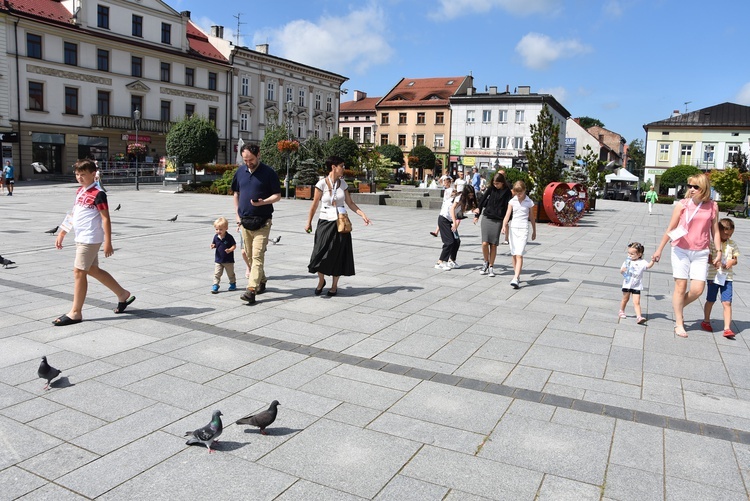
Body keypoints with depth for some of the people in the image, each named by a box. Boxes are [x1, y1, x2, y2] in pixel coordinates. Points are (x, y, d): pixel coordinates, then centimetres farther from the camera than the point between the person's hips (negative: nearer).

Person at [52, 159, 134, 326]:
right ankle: (123, 294, 28)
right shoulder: (80, 191, 13)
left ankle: (75, 312, 3)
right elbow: (74, 215, 22)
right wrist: (62, 234, 21)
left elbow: (106, 219, -16)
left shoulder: (98, 194, -13)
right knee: (93, 270, 15)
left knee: (79, 272, -6)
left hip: (90, 239, -9)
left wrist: (108, 242, -19)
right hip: (81, 238, 9)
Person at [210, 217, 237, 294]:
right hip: (218, 259, 3)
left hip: (228, 260, -3)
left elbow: (234, 245, -9)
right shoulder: (216, 237, -2)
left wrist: (230, 250, -28)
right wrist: (213, 246, -12)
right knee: (217, 274, -2)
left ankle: (233, 284, 32)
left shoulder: (229, 237, -14)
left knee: (231, 274, 13)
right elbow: (214, 244, 11)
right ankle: (215, 285, 3)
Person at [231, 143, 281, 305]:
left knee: (257, 255, -11)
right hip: (244, 221, 6)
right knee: (249, 255, 13)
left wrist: (263, 202, -22)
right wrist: (238, 215, 12)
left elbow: (277, 195, -4)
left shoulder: (268, 172, -7)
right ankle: (261, 281, 30)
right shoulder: (240, 171, 8)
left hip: (262, 221, -6)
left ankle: (251, 290, -15)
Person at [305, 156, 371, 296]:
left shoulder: (342, 183, 4)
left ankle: (334, 285, 19)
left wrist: (363, 215, -1)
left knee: (338, 255, 5)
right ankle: (321, 281, 20)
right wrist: (309, 222, 1)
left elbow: (350, 203, 8)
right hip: (325, 222, -3)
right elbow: (314, 204, -3)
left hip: (340, 223, 3)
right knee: (321, 254, -5)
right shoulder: (322, 184, -9)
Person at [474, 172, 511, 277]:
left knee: (493, 245, 2)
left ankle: (491, 266, 13)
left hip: (498, 221, -1)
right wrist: (477, 215, 11)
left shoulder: (507, 192, -2)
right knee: (485, 243, -8)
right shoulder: (491, 188, 5)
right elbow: (482, 199, 11)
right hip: (486, 218, 1)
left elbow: (508, 207, -5)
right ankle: (486, 262, 15)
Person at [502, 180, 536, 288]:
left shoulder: (529, 202, 1)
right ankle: (517, 276, 23)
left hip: (523, 229, -3)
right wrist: (504, 226, -21)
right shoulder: (512, 201, 5)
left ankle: (515, 279, -20)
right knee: (513, 254, 9)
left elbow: (531, 217, 10)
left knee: (519, 254, -13)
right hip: (513, 228, 3)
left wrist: (534, 231, 16)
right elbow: (507, 214, -5)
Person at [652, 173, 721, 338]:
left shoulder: (712, 206, 2)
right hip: (681, 250, -2)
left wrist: (718, 252, 6)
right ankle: (679, 323, 14)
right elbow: (670, 229, 2)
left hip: (700, 253, 2)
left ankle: (678, 307, 25)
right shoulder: (682, 205, -4)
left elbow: (715, 231, 9)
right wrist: (659, 250, 5)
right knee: (681, 286, 2)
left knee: (697, 289, -5)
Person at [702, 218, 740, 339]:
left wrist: (731, 262, -10)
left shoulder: (732, 244, 6)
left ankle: (727, 328, -5)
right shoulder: (712, 243, -5)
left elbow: (735, 260, 12)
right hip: (714, 276, -2)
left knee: (727, 302, -5)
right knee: (710, 300, 12)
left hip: (727, 277, 2)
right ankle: (706, 321, 32)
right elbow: (708, 258, -8)